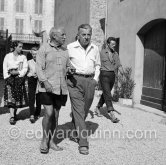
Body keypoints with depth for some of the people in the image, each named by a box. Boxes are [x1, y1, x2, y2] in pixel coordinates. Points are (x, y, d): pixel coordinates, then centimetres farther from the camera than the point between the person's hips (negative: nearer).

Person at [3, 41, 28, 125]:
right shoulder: (8, 56, 7)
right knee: (10, 97, -11)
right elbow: (4, 67, 4)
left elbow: (25, 68, 2)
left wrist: (18, 72, -14)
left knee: (18, 97, 4)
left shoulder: (23, 57, 9)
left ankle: (14, 114, 22)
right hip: (9, 79, -1)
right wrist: (7, 78, -7)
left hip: (19, 79, 2)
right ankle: (12, 117, -14)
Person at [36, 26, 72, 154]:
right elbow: (39, 68, -9)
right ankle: (44, 140, 10)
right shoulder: (44, 49, -2)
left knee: (56, 115, 8)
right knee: (49, 113, -10)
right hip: (47, 87, -5)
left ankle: (52, 141, 20)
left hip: (61, 88, 5)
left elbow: (68, 67, 22)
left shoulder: (65, 51, 13)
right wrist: (45, 82, -21)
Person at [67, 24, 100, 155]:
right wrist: (68, 72, -5)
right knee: (78, 110, -9)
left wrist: (96, 78, 11)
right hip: (75, 80, -4)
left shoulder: (95, 48, 12)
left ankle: (75, 133, 35)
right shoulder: (70, 48, 0)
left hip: (90, 81, 4)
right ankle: (83, 143, -7)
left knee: (85, 110, 11)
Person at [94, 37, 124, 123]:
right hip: (104, 75, -6)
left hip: (112, 75, 6)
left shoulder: (115, 54, 12)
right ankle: (112, 114, -16)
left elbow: (119, 66, 7)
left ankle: (97, 108, 33)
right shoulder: (102, 53, -1)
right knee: (107, 94, -12)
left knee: (105, 94, 14)